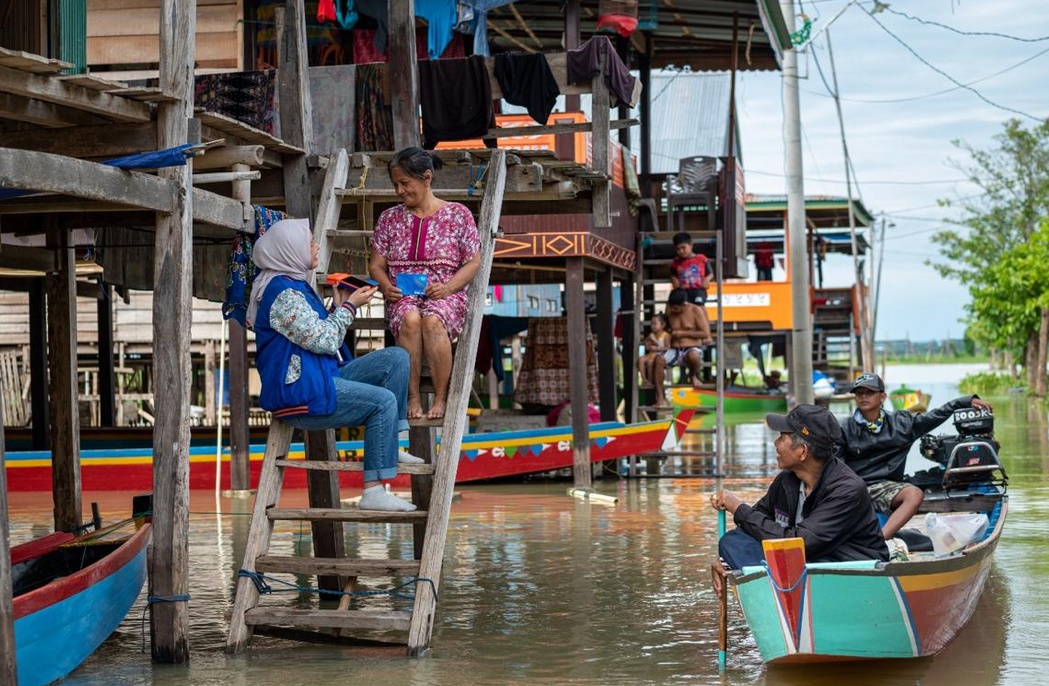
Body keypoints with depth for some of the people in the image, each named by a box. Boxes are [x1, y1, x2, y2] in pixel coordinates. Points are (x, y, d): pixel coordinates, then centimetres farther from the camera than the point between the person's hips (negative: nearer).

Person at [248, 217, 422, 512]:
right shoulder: (283, 294, -16)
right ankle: (373, 493, -21)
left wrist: (338, 305, 9)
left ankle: (389, 447, 2)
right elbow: (323, 340, -18)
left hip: (322, 378, 11)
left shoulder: (296, 285, 18)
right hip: (301, 394, -11)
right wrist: (349, 306, -6)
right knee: (384, 401, -22)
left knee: (396, 358, 4)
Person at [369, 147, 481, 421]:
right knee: (410, 319, -37)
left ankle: (441, 398, -25)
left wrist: (448, 287, -14)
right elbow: (376, 264, 15)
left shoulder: (457, 214, 7)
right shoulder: (389, 218, 15)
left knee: (432, 320, -39)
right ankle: (412, 397, -28)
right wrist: (385, 285, -9)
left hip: (445, 295, -2)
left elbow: (473, 262, 4)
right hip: (402, 297, 2)